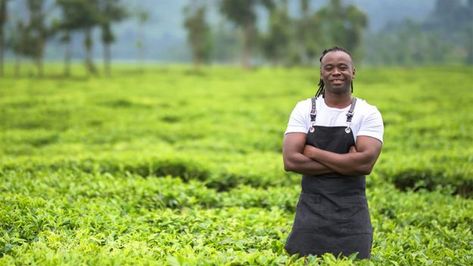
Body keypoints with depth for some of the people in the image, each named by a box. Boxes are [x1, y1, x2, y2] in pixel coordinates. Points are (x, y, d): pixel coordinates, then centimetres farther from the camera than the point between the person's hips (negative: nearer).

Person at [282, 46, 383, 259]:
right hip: (311, 210, 1)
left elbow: (365, 163, -16)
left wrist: (313, 152, -13)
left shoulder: (368, 113, -1)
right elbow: (291, 160, -9)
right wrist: (344, 164, -14)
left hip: (351, 213, -1)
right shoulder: (304, 109, 3)